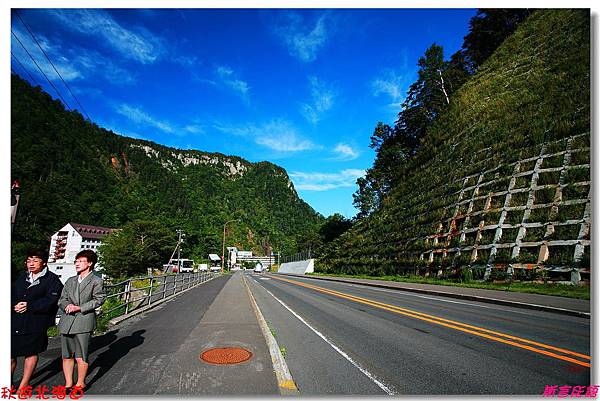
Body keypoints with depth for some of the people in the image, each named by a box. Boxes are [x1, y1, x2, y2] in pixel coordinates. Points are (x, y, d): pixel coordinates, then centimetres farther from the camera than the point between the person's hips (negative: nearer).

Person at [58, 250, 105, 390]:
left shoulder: (96, 281, -1)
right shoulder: (70, 281, 17)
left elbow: (98, 299, -7)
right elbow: (62, 299, 14)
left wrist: (79, 307, -13)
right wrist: (67, 305, -8)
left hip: (84, 321, -5)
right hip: (66, 321, 5)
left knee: (81, 357, 0)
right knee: (67, 356, 10)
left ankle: (80, 383, 17)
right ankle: (68, 384, 23)